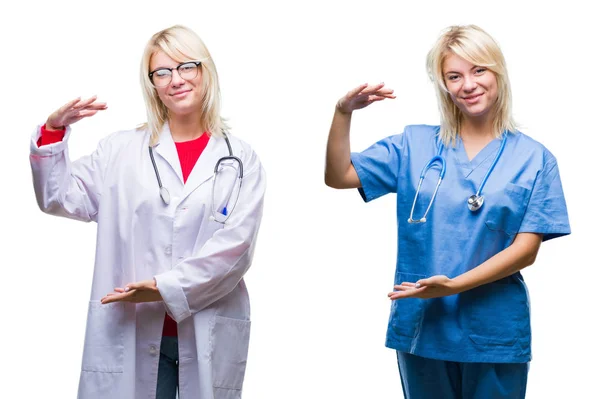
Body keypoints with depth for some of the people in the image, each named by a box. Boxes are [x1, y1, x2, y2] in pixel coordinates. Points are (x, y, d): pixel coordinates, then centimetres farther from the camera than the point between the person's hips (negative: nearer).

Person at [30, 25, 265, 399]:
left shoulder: (240, 159, 3)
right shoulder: (121, 149, 8)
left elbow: (235, 245, -7)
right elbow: (61, 198, 4)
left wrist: (168, 288, -15)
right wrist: (54, 131, -9)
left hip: (212, 336, 0)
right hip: (131, 333, 1)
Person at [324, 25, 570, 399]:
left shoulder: (534, 158, -2)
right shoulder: (414, 145, 4)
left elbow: (526, 250, -7)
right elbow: (338, 176, 0)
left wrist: (454, 285, -19)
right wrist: (344, 112, -15)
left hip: (495, 332, -1)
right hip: (423, 326, 2)